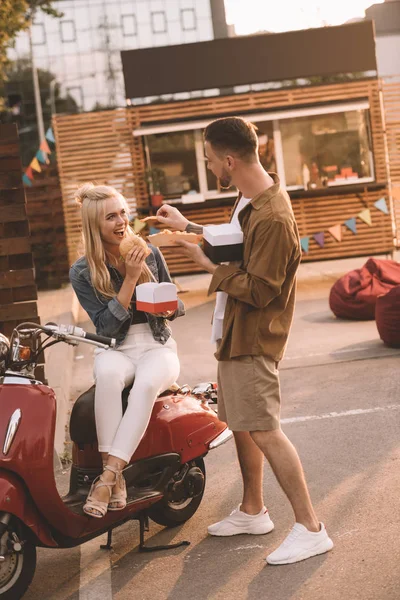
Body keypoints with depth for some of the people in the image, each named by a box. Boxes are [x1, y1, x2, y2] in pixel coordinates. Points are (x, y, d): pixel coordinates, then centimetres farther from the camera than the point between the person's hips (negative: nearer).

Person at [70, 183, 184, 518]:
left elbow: (176, 308, 12)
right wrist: (130, 279, -17)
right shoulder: (82, 273, -2)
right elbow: (107, 325, -9)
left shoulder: (150, 254, 4)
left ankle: (108, 476, -37)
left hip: (157, 347, 1)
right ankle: (117, 478, -35)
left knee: (146, 383, -35)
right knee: (108, 375, -38)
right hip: (116, 350, -1)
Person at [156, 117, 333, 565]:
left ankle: (310, 528, -2)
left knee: (263, 431, -10)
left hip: (252, 339, -10)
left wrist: (208, 264, -17)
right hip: (234, 333, 10)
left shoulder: (273, 218, -25)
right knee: (241, 425, 19)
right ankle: (252, 511, 34)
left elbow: (258, 291, -24)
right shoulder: (249, 198, 6)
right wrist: (188, 228, 23)